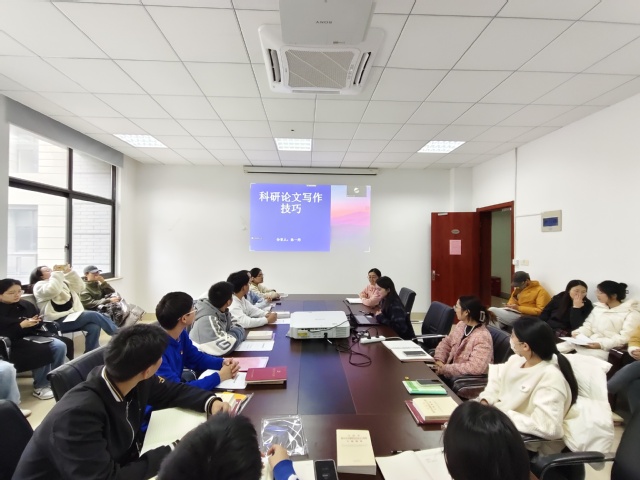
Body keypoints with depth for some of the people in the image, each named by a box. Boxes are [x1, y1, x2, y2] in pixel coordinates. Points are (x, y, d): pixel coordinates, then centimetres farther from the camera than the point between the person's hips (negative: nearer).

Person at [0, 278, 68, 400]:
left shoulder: (26, 305, 10)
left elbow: (39, 325, 17)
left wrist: (36, 321, -6)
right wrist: (21, 325, -21)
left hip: (32, 335, 6)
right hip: (13, 343, -5)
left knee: (60, 346, -21)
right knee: (43, 351, -31)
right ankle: (40, 387, -11)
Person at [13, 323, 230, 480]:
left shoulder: (136, 382, -13)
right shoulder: (78, 413, -33)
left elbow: (172, 391, 4)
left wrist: (211, 401, -11)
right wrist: (173, 452, -27)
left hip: (117, 461, 6)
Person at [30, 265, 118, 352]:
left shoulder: (62, 282, 26)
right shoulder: (39, 286, 3)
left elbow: (80, 287, 15)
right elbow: (52, 290, -20)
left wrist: (69, 272, 7)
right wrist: (57, 272, -11)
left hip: (72, 315, 7)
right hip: (59, 321, -7)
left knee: (94, 327, -23)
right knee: (94, 315, -23)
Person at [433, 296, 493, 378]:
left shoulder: (482, 337, -23)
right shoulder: (461, 325, 2)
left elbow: (476, 367, -32)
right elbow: (446, 342, 12)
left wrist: (445, 369, -25)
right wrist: (439, 360, -7)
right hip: (452, 374, 7)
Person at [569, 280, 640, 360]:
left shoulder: (631, 313, -1)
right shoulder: (598, 307, 18)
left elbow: (625, 337, -12)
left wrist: (602, 344, -24)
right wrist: (578, 333, -6)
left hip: (609, 349, -6)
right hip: (590, 343, 6)